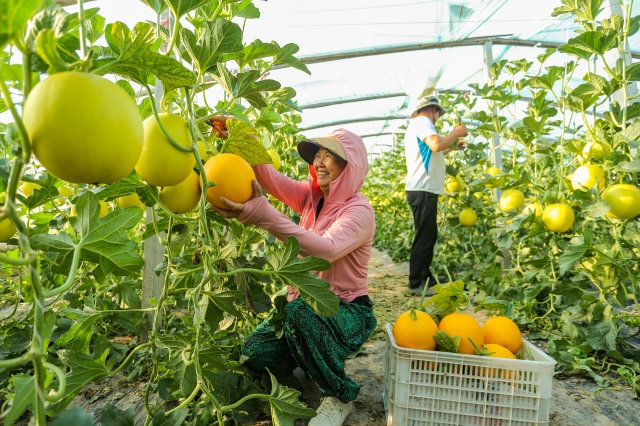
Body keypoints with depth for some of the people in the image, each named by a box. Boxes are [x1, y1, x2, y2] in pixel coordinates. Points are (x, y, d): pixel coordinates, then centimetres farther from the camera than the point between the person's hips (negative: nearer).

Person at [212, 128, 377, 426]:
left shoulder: (359, 210, -17)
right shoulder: (311, 196, 3)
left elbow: (327, 249, -36)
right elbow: (271, 179, -13)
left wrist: (263, 215, -46)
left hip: (347, 312, -5)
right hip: (305, 304, 6)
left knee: (300, 312, -37)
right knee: (253, 353, -15)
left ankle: (340, 396, -10)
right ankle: (303, 369, 19)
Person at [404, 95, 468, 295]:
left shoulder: (416, 124, 23)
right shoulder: (421, 121, -8)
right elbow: (436, 144, -26)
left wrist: (452, 146, 28)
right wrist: (456, 133, -9)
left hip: (423, 189, 11)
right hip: (423, 190, -11)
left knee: (428, 235, 15)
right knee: (424, 236, -8)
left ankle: (425, 277, 23)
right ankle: (416, 284, -4)